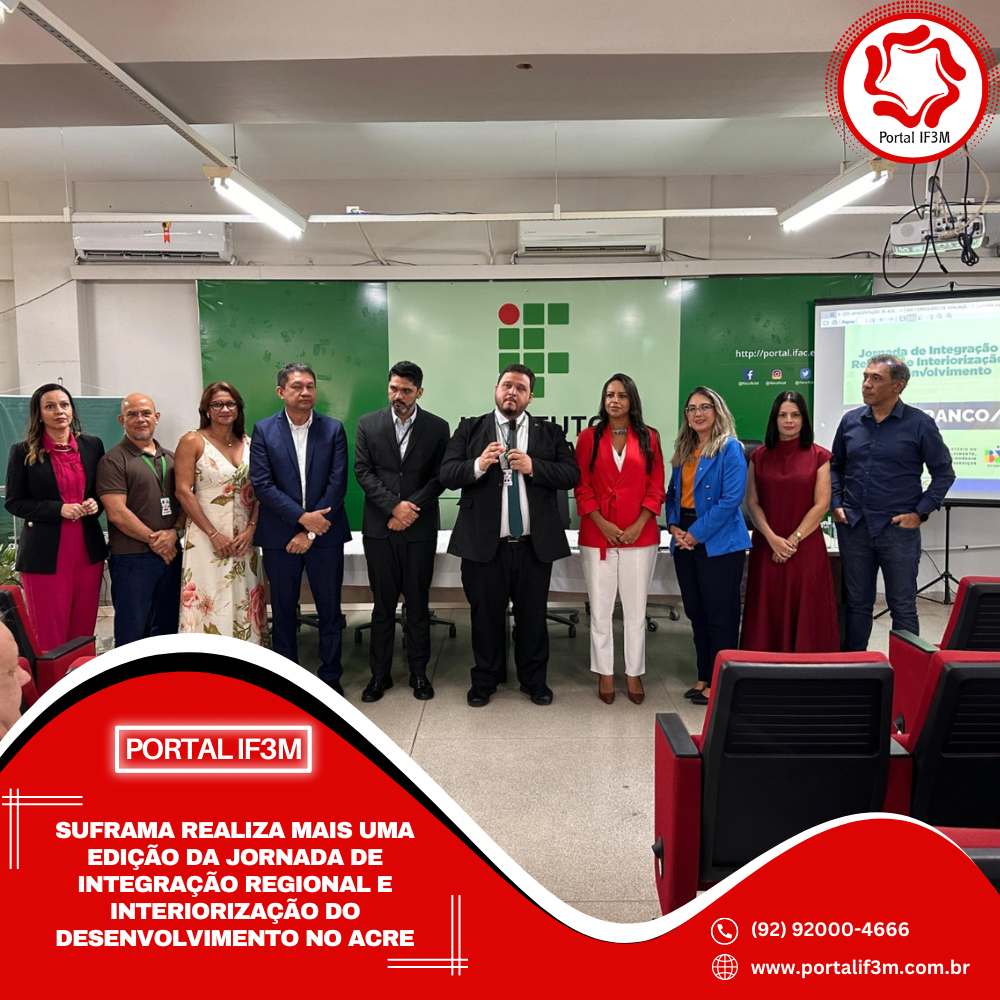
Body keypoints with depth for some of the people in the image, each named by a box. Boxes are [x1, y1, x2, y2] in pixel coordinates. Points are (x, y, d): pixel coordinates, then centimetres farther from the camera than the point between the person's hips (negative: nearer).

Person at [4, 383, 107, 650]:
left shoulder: (92, 445, 6)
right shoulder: (23, 452, -1)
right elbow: (14, 502, -1)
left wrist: (95, 504, -6)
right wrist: (59, 509, -14)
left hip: (88, 549, 3)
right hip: (45, 553, -3)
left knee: (84, 629, 9)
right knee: (49, 633, 2)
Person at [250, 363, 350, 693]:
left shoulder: (333, 429, 0)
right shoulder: (264, 430, 0)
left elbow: (337, 483, -6)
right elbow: (261, 483, -7)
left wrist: (310, 532, -10)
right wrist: (302, 517, -16)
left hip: (324, 532, 0)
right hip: (280, 535, 0)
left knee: (330, 609, 7)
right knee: (283, 610, 10)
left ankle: (330, 676, 22)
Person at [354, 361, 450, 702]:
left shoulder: (437, 427, 2)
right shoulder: (368, 424, 4)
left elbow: (439, 477, -1)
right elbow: (362, 471, -2)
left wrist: (411, 509, -12)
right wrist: (394, 506, -12)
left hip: (420, 529, 0)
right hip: (379, 529, 1)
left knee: (418, 604, 8)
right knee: (383, 604, 8)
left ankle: (419, 672, 21)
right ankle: (380, 673, 19)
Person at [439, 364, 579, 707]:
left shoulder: (550, 432, 7)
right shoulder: (470, 428, 5)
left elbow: (571, 474, -4)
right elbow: (446, 474, -4)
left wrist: (533, 466, -18)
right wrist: (478, 465, -22)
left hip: (534, 545, 1)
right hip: (484, 544, -1)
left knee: (532, 615, 12)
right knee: (486, 615, 12)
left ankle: (534, 679, 30)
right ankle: (485, 679, 29)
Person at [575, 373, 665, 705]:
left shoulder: (649, 438, 5)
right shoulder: (589, 437, 3)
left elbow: (656, 488, 3)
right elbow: (582, 487, 0)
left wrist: (638, 526, -9)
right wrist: (603, 524, -10)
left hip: (640, 535, 1)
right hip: (597, 536, 0)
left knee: (636, 608, 8)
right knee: (600, 609, 6)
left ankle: (634, 673, 21)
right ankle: (605, 673, 19)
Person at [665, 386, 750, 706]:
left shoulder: (729, 448, -9)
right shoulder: (684, 450, 13)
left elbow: (732, 498, -16)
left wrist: (696, 534, -16)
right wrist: (674, 526, -2)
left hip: (719, 544, -7)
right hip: (685, 543, 7)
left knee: (720, 615, 1)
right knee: (695, 612, 14)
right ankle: (704, 677, 27)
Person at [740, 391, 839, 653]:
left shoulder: (819, 457, 2)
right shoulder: (759, 456, 7)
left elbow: (822, 504, -4)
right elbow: (752, 502, 2)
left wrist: (793, 540, -11)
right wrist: (772, 538, -10)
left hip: (806, 548, -1)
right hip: (767, 547, 2)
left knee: (806, 614, 2)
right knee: (767, 614, 5)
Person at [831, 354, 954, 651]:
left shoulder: (919, 423, -5)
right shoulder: (850, 421, 5)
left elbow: (944, 472, 1)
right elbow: (836, 467, 16)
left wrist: (920, 512, -6)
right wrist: (836, 504, 5)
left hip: (899, 528, -3)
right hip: (853, 526, 3)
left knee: (902, 606, 5)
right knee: (857, 602, 13)